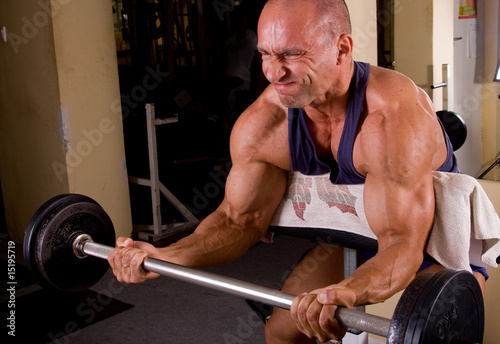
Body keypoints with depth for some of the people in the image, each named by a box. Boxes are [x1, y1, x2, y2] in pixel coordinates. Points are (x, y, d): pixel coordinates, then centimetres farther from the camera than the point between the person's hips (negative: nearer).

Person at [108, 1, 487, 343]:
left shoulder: (392, 116, -38)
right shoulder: (260, 124, -22)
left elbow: (402, 246, -40)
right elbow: (240, 219, -13)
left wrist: (344, 294, -61)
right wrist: (162, 256, -29)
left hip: (448, 240, -4)